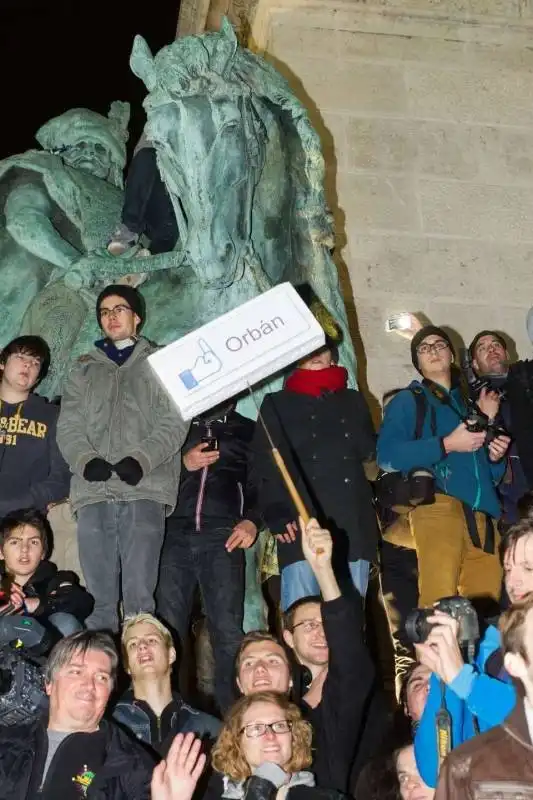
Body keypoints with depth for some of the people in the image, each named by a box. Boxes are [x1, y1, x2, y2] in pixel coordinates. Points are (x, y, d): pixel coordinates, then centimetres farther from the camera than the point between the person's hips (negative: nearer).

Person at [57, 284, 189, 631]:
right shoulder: (85, 370, 22)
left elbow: (174, 423, 1)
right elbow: (69, 426, 11)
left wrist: (140, 459, -15)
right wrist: (86, 460, -10)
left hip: (144, 489, -3)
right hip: (94, 492, 3)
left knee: (139, 593, -10)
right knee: (99, 594, 1)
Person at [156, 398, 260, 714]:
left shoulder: (248, 431, 21)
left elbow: (263, 485, 15)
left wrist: (252, 521, -1)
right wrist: (182, 463, -1)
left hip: (222, 539, -1)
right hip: (174, 536, 1)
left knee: (229, 631, -12)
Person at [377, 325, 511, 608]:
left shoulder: (469, 404, 30)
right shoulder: (408, 401, 14)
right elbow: (387, 456, -4)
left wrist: (496, 457, 10)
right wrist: (447, 445, -7)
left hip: (482, 515, 5)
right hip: (437, 506, -5)